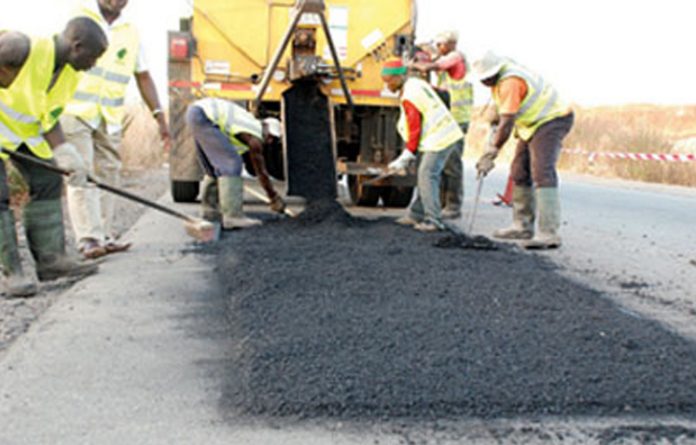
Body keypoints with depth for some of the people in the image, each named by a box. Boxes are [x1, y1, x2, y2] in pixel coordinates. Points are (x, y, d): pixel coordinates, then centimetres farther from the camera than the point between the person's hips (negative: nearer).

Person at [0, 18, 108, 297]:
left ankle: (50, 259, 11)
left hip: (26, 129, 8)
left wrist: (64, 152, -15)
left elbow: (49, 115, -2)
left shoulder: (71, 74, -7)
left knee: (48, 181, 5)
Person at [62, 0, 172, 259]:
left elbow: (143, 76, 13)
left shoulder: (130, 32, 11)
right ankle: (89, 239, -14)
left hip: (110, 118, 5)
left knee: (108, 176, 5)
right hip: (74, 112, -4)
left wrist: (160, 117, 6)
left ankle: (104, 236, 12)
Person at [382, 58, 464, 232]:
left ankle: (434, 220, -10)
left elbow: (414, 131, -16)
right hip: (447, 133, 10)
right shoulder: (417, 82, 11)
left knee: (427, 176, -10)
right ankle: (416, 215, 18)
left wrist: (405, 157, -10)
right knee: (427, 176, 12)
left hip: (439, 139, -10)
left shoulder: (409, 97, -17)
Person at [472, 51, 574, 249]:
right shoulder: (499, 77, 3)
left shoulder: (511, 82, -27)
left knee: (542, 172, -22)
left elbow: (507, 123, -31)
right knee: (520, 172, 11)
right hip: (534, 123, 10)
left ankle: (549, 233, -29)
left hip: (552, 120, -10)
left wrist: (490, 154, -29)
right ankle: (523, 226, 21)